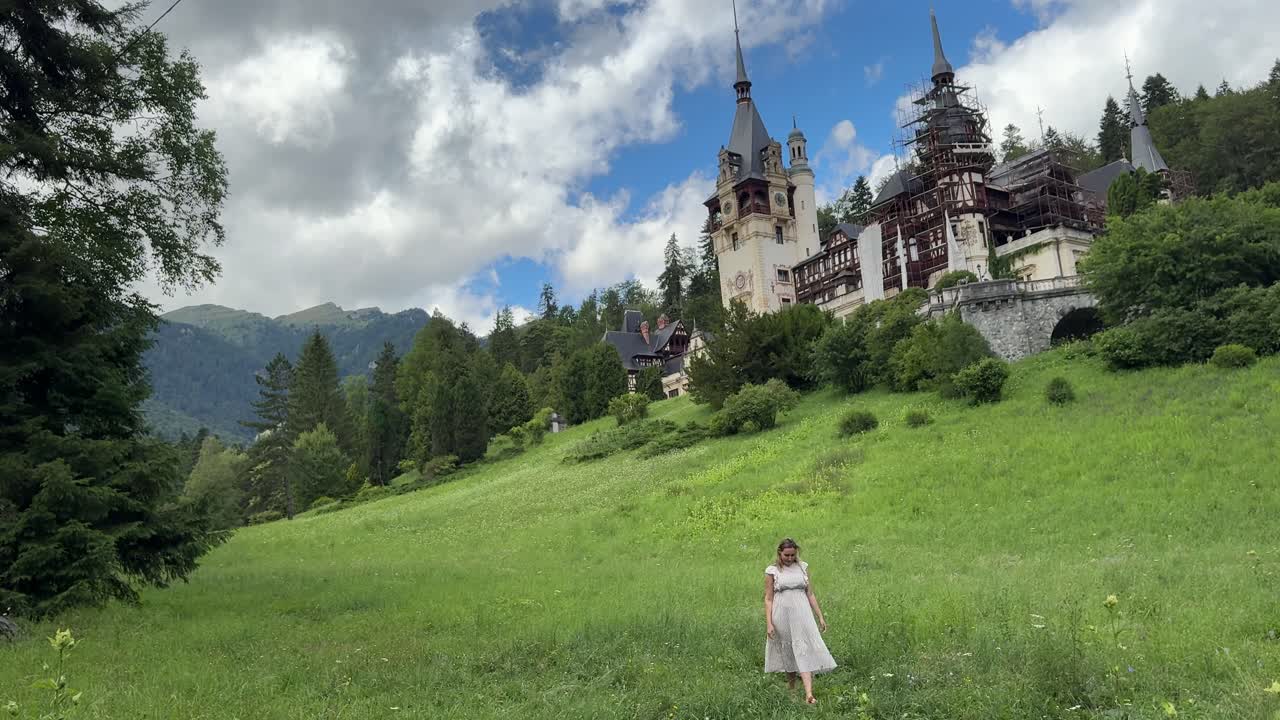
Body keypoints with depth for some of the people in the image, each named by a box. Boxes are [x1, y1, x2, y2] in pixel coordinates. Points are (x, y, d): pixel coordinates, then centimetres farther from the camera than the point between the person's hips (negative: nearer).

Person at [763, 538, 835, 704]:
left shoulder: (802, 567, 6)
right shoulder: (772, 571, -2)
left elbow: (810, 594, 9)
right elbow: (768, 599, -2)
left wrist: (820, 616, 7)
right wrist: (769, 624, -7)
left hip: (801, 614, 1)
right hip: (782, 616, -1)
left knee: (804, 651, -8)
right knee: (786, 651, 11)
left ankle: (809, 693, -14)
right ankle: (791, 683, 33)